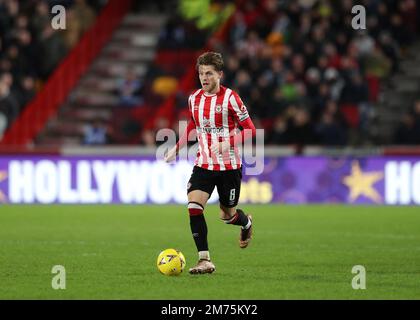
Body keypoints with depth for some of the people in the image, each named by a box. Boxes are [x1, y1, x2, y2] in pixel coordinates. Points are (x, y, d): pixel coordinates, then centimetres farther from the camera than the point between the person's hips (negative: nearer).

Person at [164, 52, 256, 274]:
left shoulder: (230, 98, -12)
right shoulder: (194, 99, 3)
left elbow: (250, 129, -11)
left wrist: (227, 143, -25)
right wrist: (176, 149, 15)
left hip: (229, 166, -4)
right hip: (203, 164, 4)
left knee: (228, 215, 8)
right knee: (193, 206, -18)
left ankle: (246, 223, 47)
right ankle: (205, 261, -15)